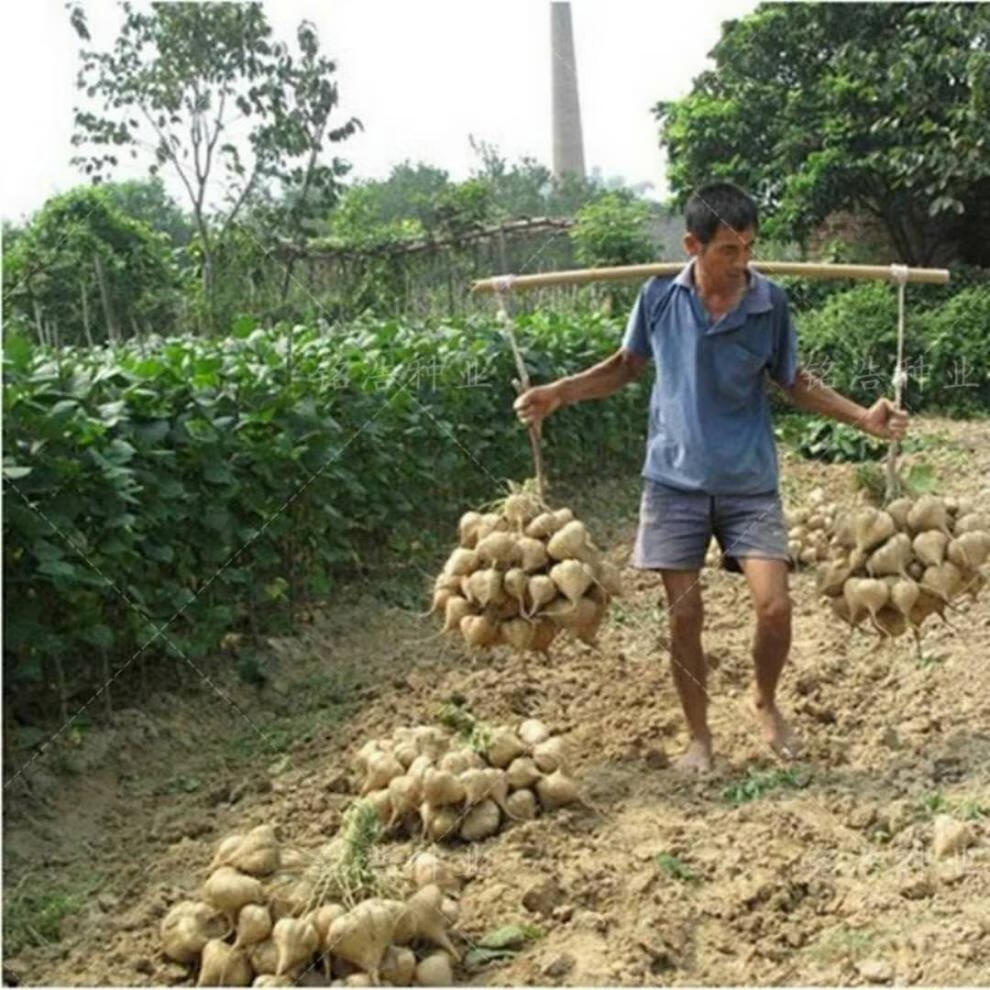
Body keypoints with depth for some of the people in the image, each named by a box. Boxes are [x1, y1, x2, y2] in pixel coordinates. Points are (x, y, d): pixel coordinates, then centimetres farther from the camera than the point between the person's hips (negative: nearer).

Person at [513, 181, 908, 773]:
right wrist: (560, 393, -5)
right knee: (684, 617, 3)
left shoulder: (771, 303, -7)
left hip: (750, 483, 0)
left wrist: (863, 417, -5)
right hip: (676, 480, 0)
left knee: (775, 608, -8)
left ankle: (766, 703, 24)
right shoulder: (659, 297, -7)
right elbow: (627, 366, 9)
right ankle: (699, 735, 24)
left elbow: (795, 383, 7)